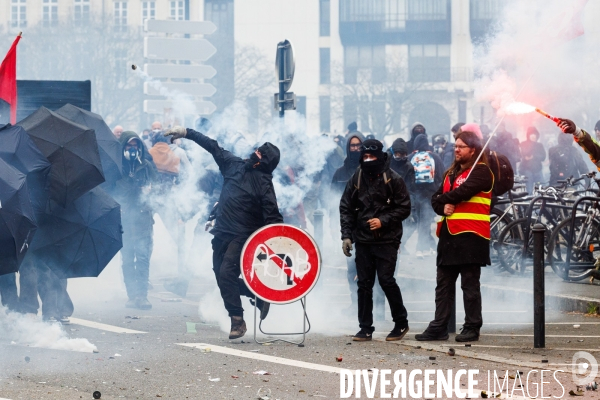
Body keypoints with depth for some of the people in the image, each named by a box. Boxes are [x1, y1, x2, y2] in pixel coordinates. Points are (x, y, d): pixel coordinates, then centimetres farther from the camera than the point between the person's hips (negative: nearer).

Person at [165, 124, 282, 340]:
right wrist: (186, 133, 17)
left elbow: (272, 216, -15)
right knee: (221, 275, 8)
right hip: (222, 232, 7)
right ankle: (259, 296, 24)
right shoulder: (235, 165, 9)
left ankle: (237, 320, -11)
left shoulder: (263, 182, -9)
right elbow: (213, 147, 17)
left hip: (243, 236, -7)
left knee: (226, 273, -20)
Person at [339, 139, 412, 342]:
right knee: (364, 283, 4)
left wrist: (383, 221, -14)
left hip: (386, 240, -4)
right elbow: (346, 208, 11)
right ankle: (365, 328, 11)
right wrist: (346, 235, 3)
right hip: (363, 240, 4)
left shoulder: (393, 179, -4)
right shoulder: (356, 179, 7)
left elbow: (404, 208, -3)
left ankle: (401, 323, 6)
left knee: (386, 279, -10)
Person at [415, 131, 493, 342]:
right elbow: (436, 198, 14)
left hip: (470, 235, -8)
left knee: (470, 285, -4)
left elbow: (462, 193, -17)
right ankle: (439, 327, 10)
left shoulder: (480, 171, -4)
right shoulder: (452, 172, 22)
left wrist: (443, 199, 0)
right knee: (443, 284, 8)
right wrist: (443, 207, -8)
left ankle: (472, 328, 1)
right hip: (448, 235, 8)